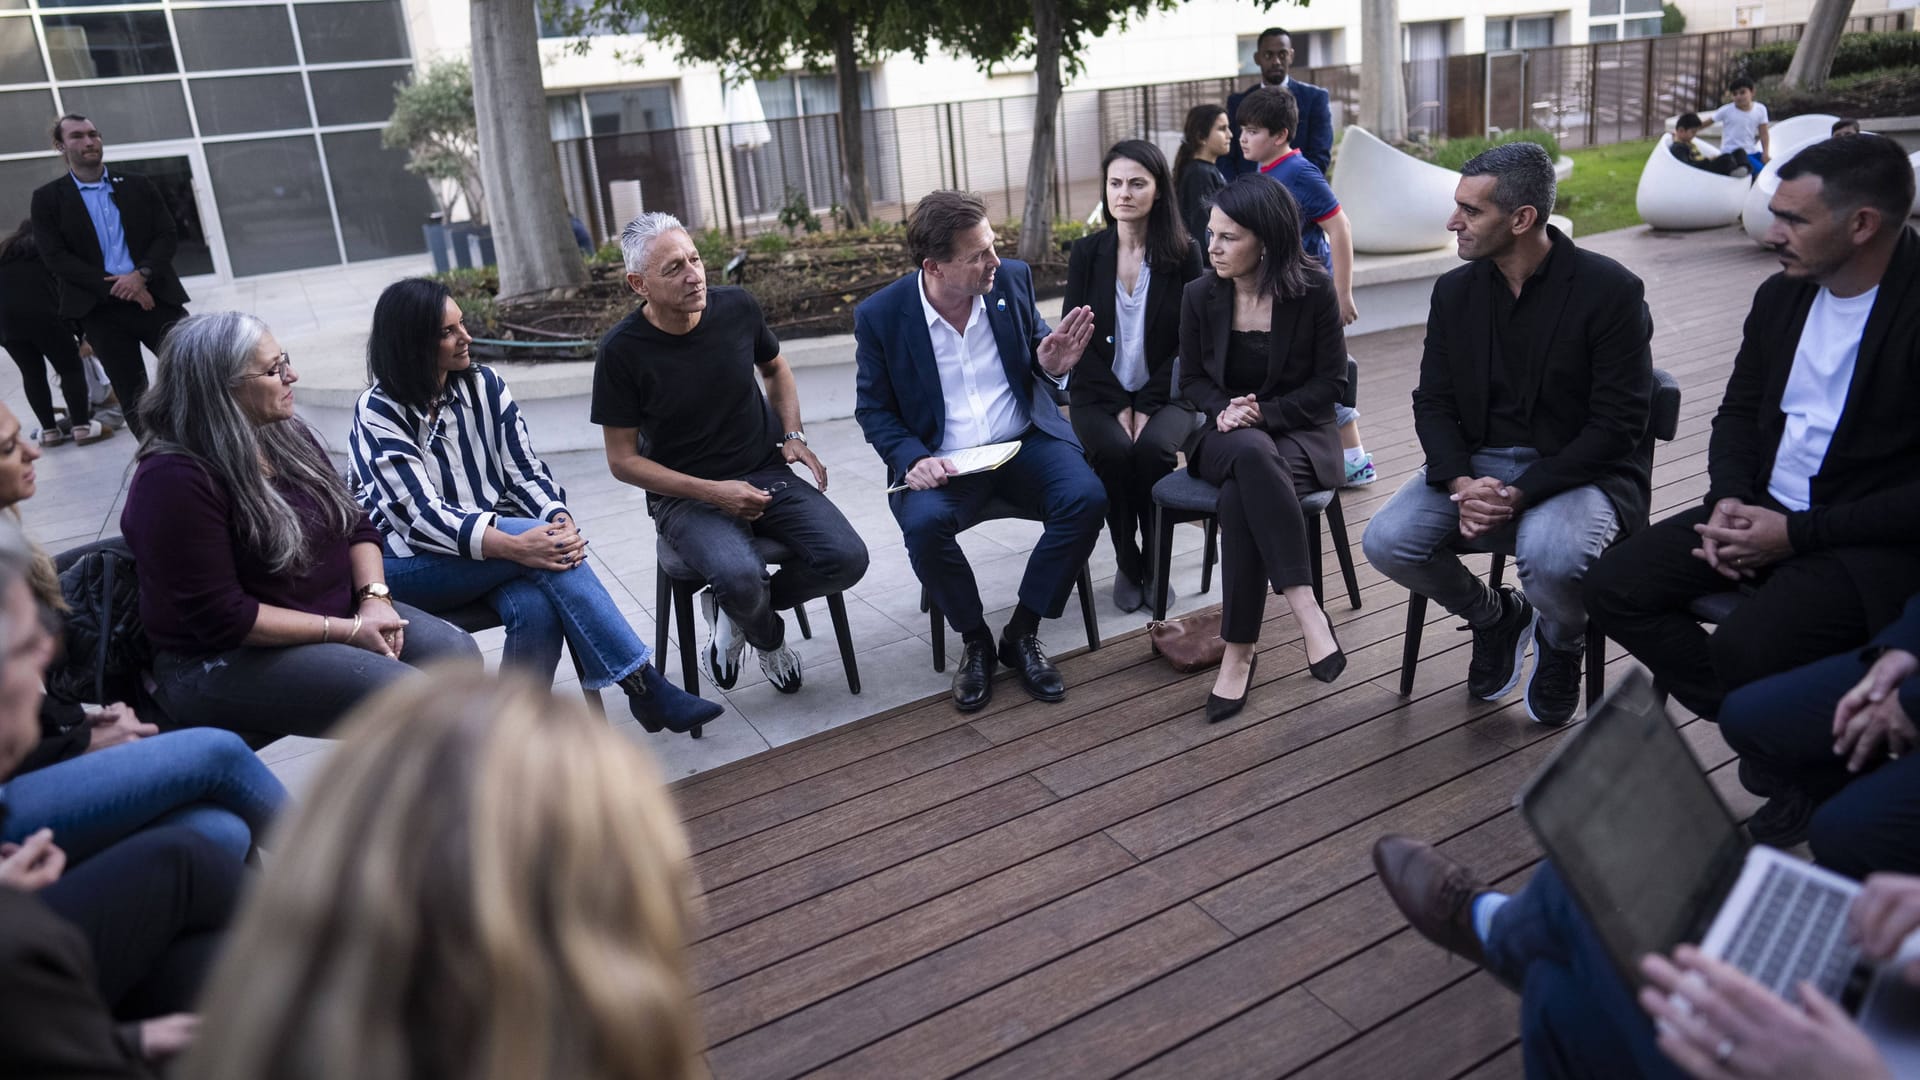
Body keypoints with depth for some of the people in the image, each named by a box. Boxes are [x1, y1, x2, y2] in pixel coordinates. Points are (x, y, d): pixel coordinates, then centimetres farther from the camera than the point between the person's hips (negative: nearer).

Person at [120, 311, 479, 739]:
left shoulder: (287, 434, 4)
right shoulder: (173, 480, -19)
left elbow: (358, 525, 9)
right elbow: (222, 617, -21)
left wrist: (375, 599, -10)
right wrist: (348, 631, -21)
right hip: (221, 659, -7)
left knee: (457, 654, -13)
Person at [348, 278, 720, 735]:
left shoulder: (485, 384, 2)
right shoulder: (378, 411, -10)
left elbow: (525, 470, 0)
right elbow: (421, 514, -20)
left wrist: (561, 520, -23)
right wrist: (514, 546, -35)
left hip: (495, 542, 4)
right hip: (410, 562, -4)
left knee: (537, 609, -32)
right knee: (537, 545, -31)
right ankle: (644, 685, -29)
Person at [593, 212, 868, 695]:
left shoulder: (736, 307, -4)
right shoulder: (622, 350, -13)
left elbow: (775, 369, 19)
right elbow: (623, 459, -7)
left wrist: (794, 436, 2)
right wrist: (710, 492, -18)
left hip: (767, 473, 4)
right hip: (686, 495, -4)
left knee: (845, 557, -19)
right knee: (741, 577, -33)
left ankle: (733, 609, 8)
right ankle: (769, 639, 5)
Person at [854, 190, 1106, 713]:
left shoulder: (1012, 279, -1)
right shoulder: (880, 315, -7)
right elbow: (873, 409, 1)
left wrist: (1050, 364, -12)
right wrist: (914, 459, -18)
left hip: (1026, 441, 2)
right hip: (942, 462, -2)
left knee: (1086, 498, -26)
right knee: (924, 524, -33)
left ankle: (1022, 634, -7)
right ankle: (975, 642, -5)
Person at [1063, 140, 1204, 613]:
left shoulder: (1184, 253, -1)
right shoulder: (1086, 252, 2)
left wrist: (1145, 406, -13)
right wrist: (1119, 405, -11)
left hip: (1165, 392, -1)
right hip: (1099, 393, 1)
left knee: (1153, 448, -31)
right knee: (1113, 451, -30)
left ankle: (1157, 564, -8)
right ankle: (1127, 566, -9)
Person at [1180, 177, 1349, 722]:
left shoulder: (1314, 291, -7)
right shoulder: (1200, 295, 0)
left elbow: (1330, 381, -4)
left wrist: (1264, 412, -16)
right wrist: (1223, 410, -13)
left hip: (1298, 432, -2)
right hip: (1227, 436, 2)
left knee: (1240, 497, -37)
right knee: (1252, 454, -38)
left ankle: (1239, 651, -31)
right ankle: (1305, 608, -38)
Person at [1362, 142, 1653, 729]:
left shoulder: (1610, 290, -13)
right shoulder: (1455, 290, 3)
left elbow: (1617, 424, -14)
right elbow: (1433, 403, 4)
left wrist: (1521, 494, -24)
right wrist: (1461, 483, -16)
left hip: (1580, 470, -4)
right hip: (1479, 461, 5)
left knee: (1553, 557, -36)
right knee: (1387, 542, -19)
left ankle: (1560, 644, 5)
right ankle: (1496, 616, 13)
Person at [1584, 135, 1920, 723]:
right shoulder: (1782, 295, 7)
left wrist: (1799, 534, -19)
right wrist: (1730, 497, -3)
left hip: (1871, 541, -7)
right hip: (1763, 509, 7)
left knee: (1744, 651, -31)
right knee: (1613, 588, -11)